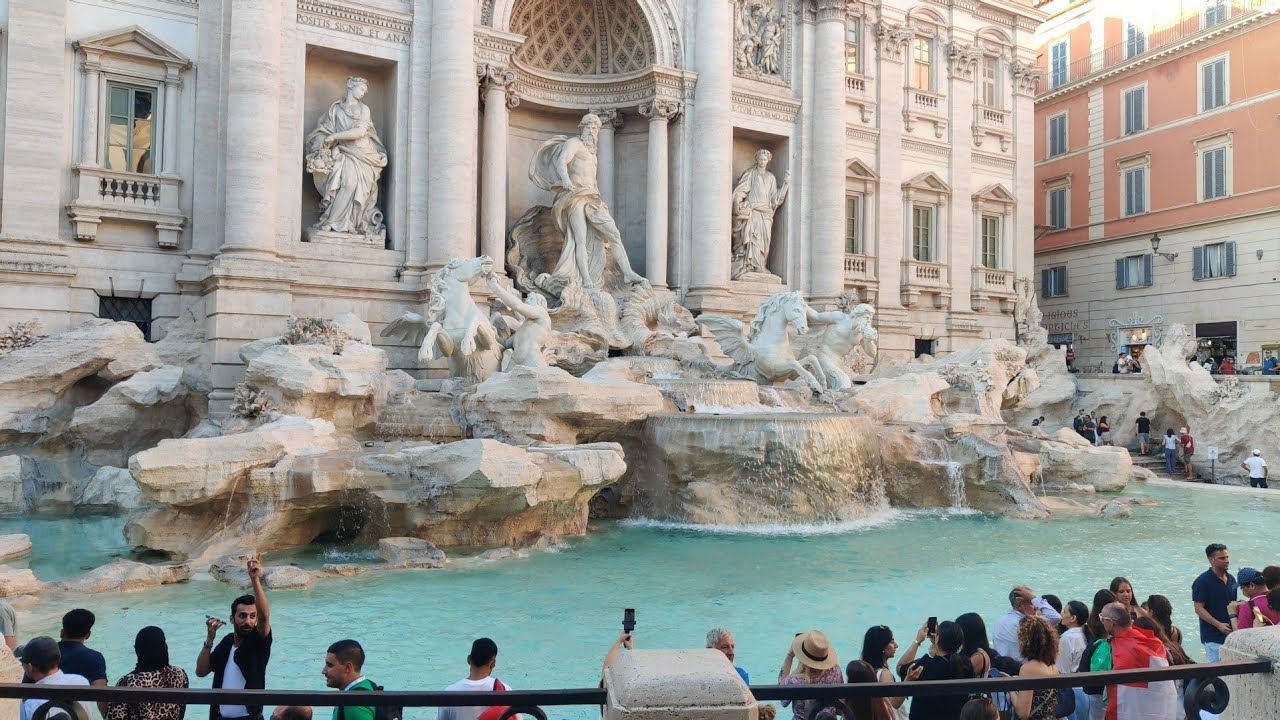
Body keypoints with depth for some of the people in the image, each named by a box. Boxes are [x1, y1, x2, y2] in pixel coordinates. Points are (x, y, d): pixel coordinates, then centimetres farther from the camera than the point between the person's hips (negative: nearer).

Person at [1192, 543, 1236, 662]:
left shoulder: (1231, 579, 11)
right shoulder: (1203, 581, -11)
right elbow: (1199, 609, -13)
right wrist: (1219, 624, -22)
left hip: (1231, 633, 7)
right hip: (1213, 637, -7)